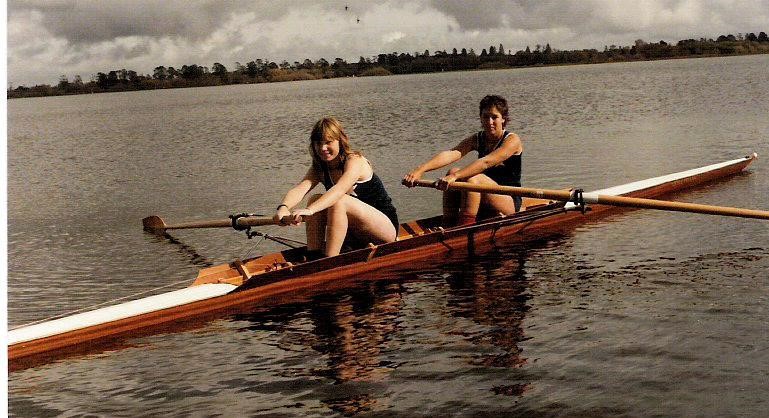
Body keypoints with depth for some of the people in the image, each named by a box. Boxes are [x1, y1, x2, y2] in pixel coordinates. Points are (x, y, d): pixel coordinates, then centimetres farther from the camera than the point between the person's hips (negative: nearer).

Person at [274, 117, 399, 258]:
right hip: (355, 234, 7)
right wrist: (283, 207, -42)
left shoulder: (355, 161, -17)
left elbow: (340, 190, -38)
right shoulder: (319, 168, 2)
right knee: (315, 199, -13)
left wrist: (309, 210, -54)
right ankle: (313, 259, -17)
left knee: (339, 201, -30)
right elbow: (300, 189, -19)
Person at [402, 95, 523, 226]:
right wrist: (420, 169, -32)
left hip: (510, 202, -6)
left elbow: (486, 162, -30)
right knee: (452, 172, -17)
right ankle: (447, 227, -19)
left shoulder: (512, 140, -12)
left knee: (472, 178, -30)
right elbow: (450, 154, -15)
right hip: (483, 205, 6)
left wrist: (455, 176, -45)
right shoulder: (477, 139, 5)